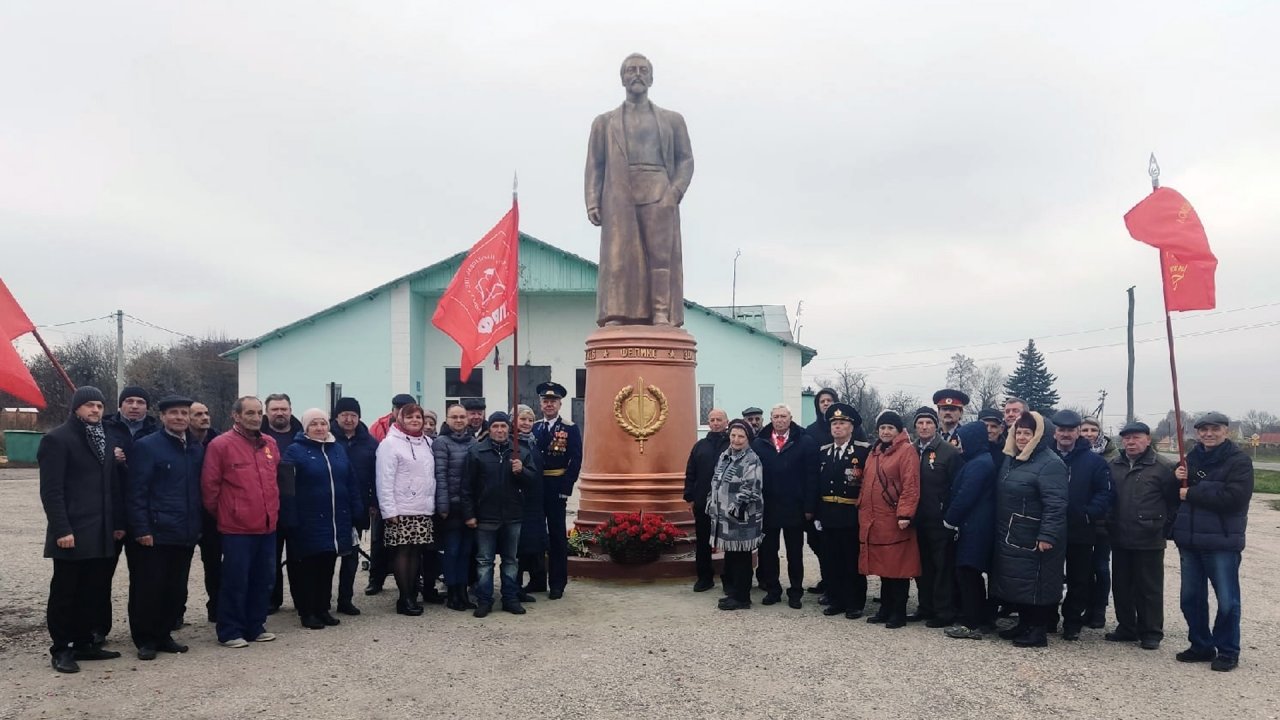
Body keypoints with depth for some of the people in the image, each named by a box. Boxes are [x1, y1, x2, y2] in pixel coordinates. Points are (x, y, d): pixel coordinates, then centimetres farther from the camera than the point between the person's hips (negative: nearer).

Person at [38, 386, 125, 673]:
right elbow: (51, 490, -13)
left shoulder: (104, 439, 16)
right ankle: (61, 649, 12)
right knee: (65, 592, 2)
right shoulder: (57, 439, -6)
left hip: (101, 533, 7)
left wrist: (118, 523, 10)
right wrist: (62, 529, -18)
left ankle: (84, 642, 22)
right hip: (72, 534, -7)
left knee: (95, 592, 10)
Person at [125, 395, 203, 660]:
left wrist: (199, 525, 11)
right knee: (148, 588, 2)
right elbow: (137, 492, -9)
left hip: (186, 534, 6)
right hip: (155, 533, -5)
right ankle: (145, 640, 15)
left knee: (176, 589, 11)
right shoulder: (146, 446, -6)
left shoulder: (197, 449, 12)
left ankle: (164, 635, 23)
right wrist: (142, 529, -14)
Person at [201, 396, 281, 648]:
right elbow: (209, 486, -7)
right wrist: (221, 514, 1)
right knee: (235, 582, 1)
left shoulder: (270, 444, 10)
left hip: (267, 527, 6)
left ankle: (255, 626, 25)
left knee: (264, 580, 12)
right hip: (237, 529, -6)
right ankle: (230, 632, 13)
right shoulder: (221, 445, -9)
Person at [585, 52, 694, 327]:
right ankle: (615, 317, -15)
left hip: (658, 195, 0)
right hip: (618, 196, 0)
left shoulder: (672, 120, 22)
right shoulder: (604, 122, 22)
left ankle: (662, 316, -15)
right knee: (618, 256, -10)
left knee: (661, 254, -11)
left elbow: (685, 159, 14)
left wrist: (676, 191, -5)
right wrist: (592, 202, -2)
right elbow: (594, 165, 13)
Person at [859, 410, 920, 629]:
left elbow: (911, 486, -14)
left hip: (894, 520, -7)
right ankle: (885, 609, 23)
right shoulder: (874, 453, 16)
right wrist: (863, 510, 15)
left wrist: (904, 514, -20)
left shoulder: (906, 451, -8)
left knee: (898, 566, 0)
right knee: (883, 565, 14)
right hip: (874, 520, 7)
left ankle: (899, 613, 8)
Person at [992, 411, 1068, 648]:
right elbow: (1003, 497, 22)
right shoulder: (1012, 460, 13)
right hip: (1011, 537, 9)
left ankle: (1039, 630, 8)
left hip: (1034, 539, -9)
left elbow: (1055, 504, -22)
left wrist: (1047, 535, -27)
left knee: (1035, 582, -2)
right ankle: (1024, 624, 27)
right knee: (1017, 580, 15)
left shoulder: (1049, 464, -16)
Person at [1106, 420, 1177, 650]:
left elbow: (1174, 500, -6)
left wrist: (1164, 527, -7)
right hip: (1120, 539, 5)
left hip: (1149, 541, -5)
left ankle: (1151, 633, 13)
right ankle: (1126, 628, 25)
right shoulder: (1114, 466, 8)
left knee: (1149, 588, 3)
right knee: (1122, 586, 13)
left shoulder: (1162, 467, -7)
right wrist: (1109, 525, 11)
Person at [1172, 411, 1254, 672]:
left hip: (1222, 542, -6)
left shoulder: (1239, 461, -7)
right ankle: (1201, 646, 26)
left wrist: (1192, 493, -16)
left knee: (1227, 601, 2)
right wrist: (1178, 480, -5)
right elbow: (1174, 495, 17)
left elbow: (1234, 497, -20)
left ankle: (1228, 652, 14)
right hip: (1190, 541, 6)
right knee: (1191, 598, 13)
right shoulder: (1191, 458, 12)